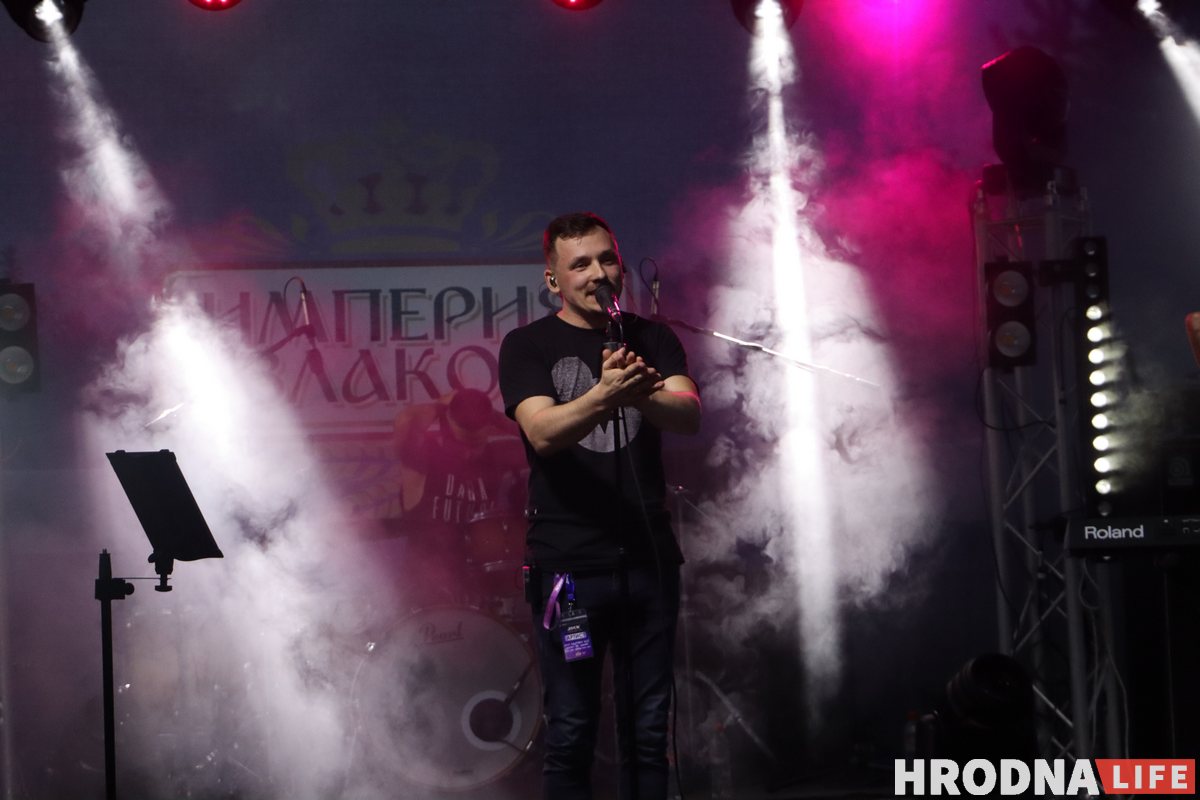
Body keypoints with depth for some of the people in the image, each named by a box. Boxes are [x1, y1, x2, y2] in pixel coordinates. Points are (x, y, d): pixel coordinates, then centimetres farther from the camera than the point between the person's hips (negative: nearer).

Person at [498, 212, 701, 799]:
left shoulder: (652, 340, 11)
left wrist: (641, 395, -28)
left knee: (648, 730, 6)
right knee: (571, 734, -3)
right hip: (568, 565, -3)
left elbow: (689, 415, -6)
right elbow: (542, 432, -14)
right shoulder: (528, 347, 2)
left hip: (649, 558, 3)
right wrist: (605, 394, -32)